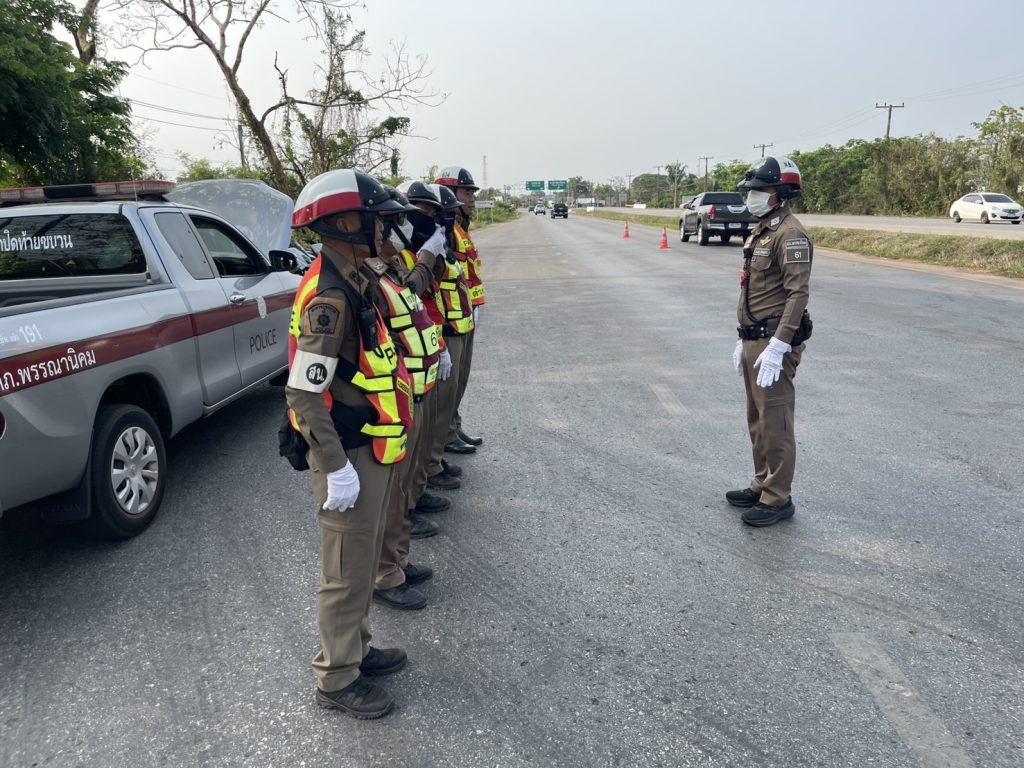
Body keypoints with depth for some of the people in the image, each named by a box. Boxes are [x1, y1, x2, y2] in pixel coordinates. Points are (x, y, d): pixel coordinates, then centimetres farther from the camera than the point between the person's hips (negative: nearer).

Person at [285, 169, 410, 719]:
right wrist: (336, 468, -23)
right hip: (350, 457, -10)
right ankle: (337, 679, 22)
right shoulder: (330, 296, -23)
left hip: (371, 450, 10)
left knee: (363, 561, 22)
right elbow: (304, 392, -25)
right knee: (348, 573, 5)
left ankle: (355, 648, 40)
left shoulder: (356, 280, 8)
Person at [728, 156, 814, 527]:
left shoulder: (790, 234, -14)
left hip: (774, 343, -10)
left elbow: (797, 294, -22)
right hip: (755, 340, 10)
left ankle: (778, 499, 7)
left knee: (775, 423, -3)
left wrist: (777, 347, -27)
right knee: (757, 421, 17)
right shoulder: (760, 232, 16)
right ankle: (762, 486, 29)